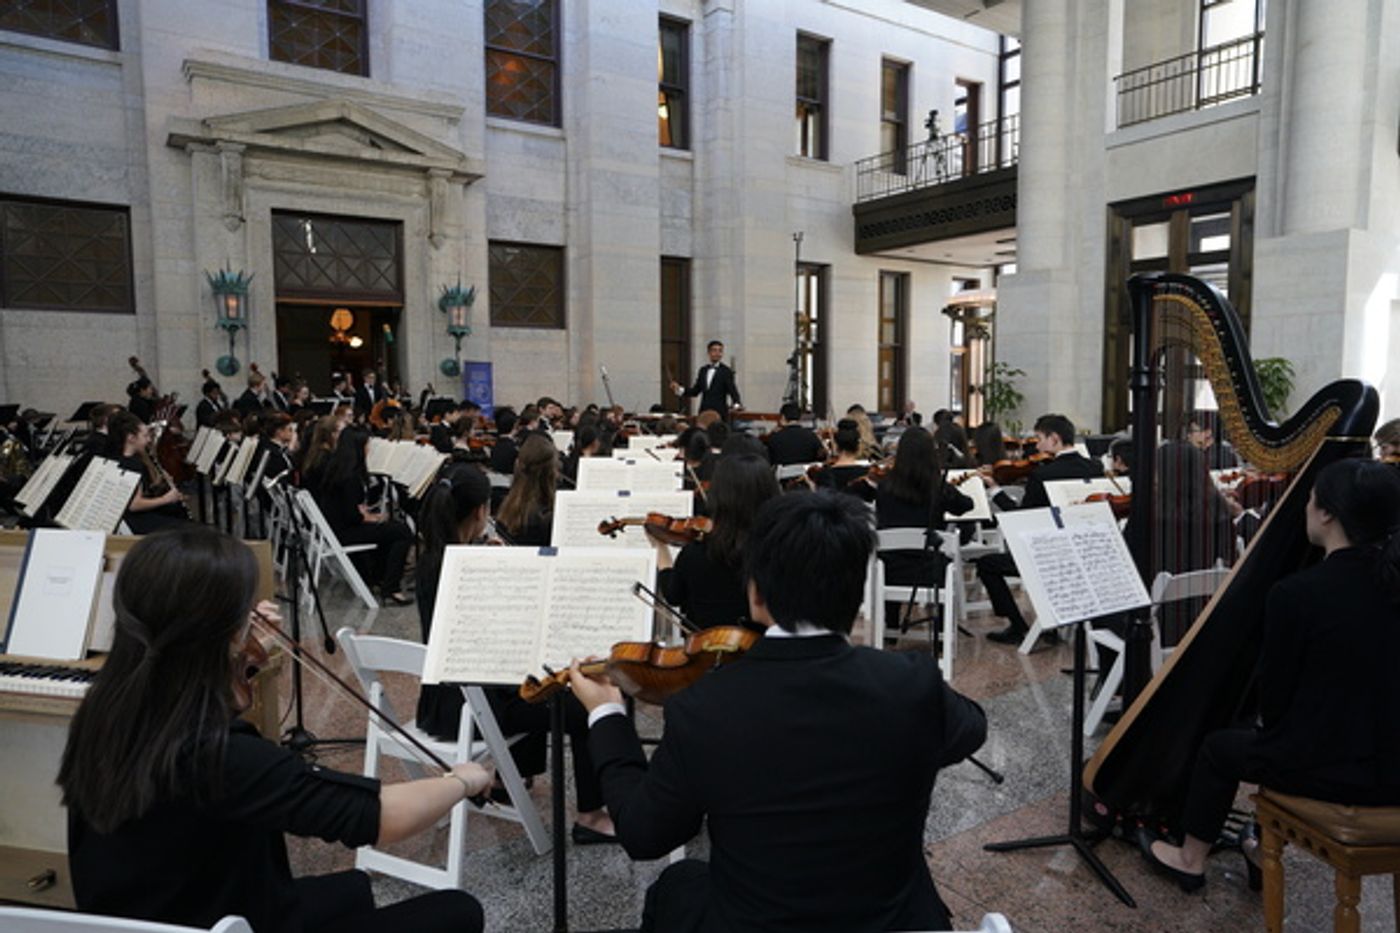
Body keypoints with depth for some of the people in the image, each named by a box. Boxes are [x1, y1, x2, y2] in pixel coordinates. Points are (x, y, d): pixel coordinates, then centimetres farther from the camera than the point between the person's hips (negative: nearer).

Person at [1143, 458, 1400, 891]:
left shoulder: (1295, 593, -21)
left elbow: (1276, 690, -10)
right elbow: (1365, 673, 11)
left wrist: (1271, 725, 12)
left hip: (1331, 768, -6)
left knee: (1219, 747, 19)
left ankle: (1191, 860, 35)